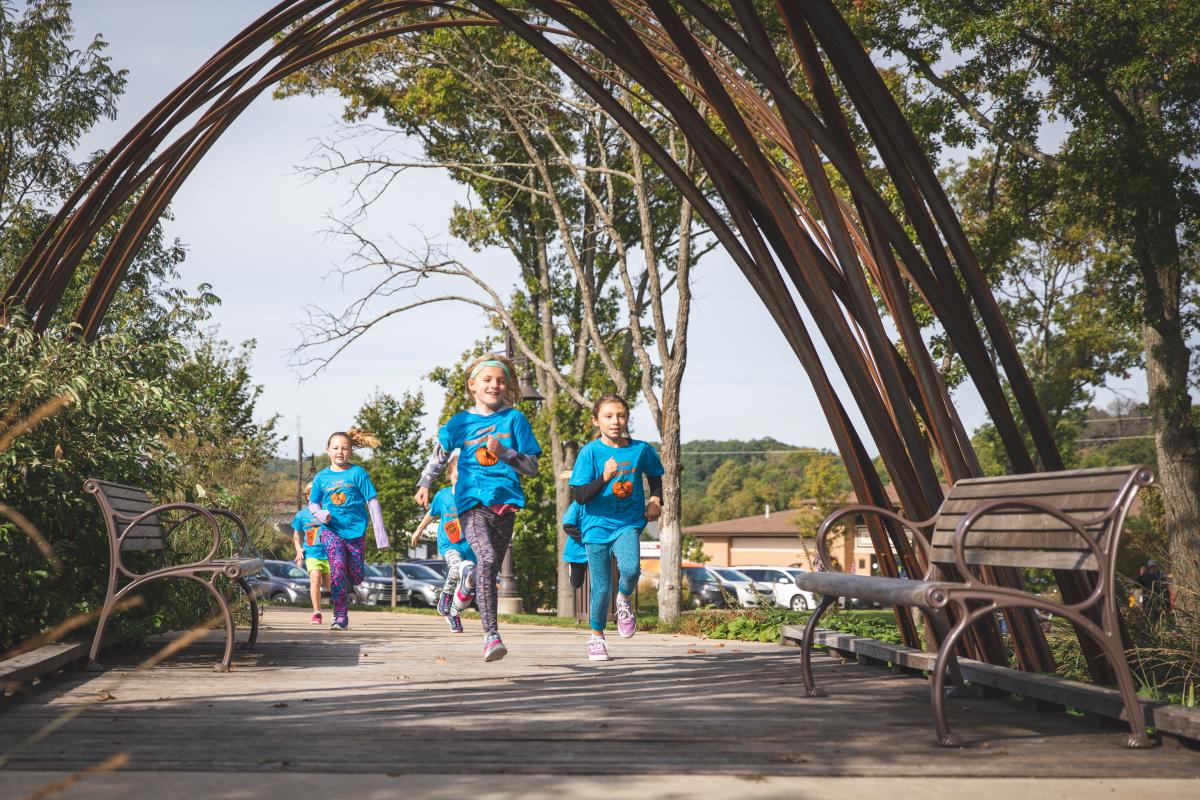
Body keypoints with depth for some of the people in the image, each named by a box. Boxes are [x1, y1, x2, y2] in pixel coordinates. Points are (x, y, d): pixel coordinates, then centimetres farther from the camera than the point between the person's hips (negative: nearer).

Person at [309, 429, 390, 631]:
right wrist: (320, 514, -8)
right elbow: (312, 503, 16)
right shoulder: (321, 477, 5)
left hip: (355, 531, 0)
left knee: (357, 576, 4)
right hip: (331, 531, 0)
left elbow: (372, 502, -3)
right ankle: (341, 615, -16)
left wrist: (380, 533, -6)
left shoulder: (358, 473, -3)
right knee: (337, 565, -21)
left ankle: (344, 589, 41)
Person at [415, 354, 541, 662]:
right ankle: (491, 634, -28)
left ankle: (490, 637, 27)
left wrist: (503, 451, -10)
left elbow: (532, 466, 6)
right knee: (486, 559, -23)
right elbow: (439, 455, 20)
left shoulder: (515, 419, 7)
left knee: (491, 568, 10)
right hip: (472, 500, -2)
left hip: (505, 500, 2)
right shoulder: (461, 422, 9)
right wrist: (424, 485, 6)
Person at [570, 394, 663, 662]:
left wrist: (656, 500, 3)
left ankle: (624, 600, 8)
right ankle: (597, 637, 28)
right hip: (597, 526, -1)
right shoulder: (590, 452, -8)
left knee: (630, 569, -27)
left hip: (628, 523, 1)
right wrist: (604, 478, -26)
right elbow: (580, 496, -12)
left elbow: (655, 475, 21)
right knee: (602, 588, 4)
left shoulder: (641, 449, 0)